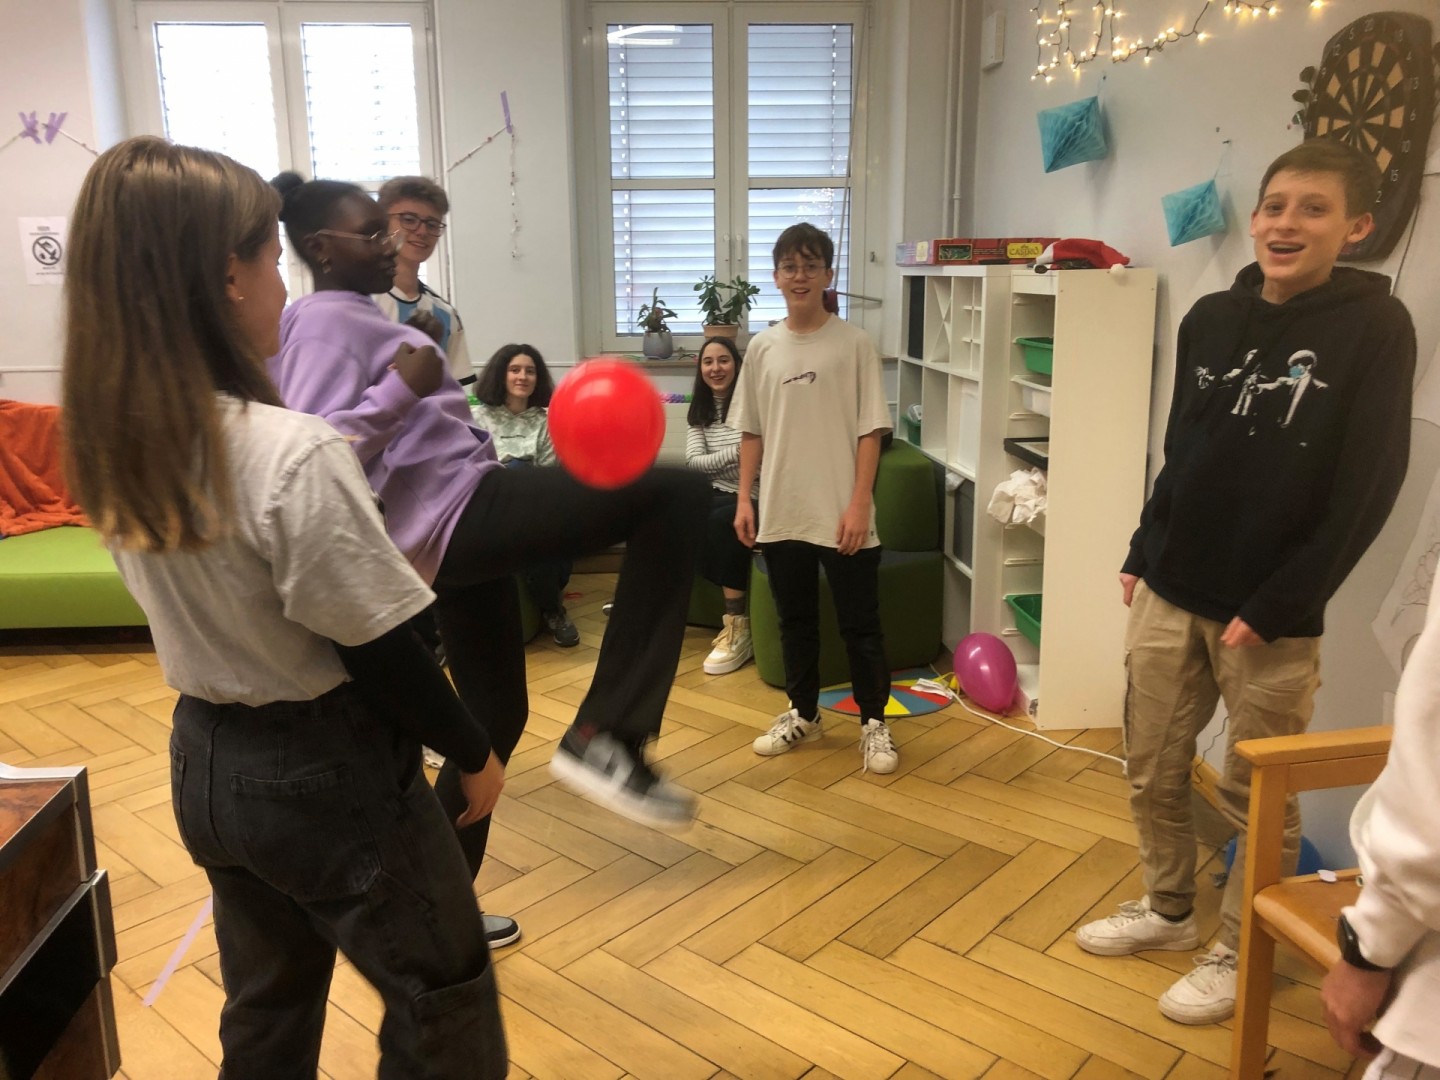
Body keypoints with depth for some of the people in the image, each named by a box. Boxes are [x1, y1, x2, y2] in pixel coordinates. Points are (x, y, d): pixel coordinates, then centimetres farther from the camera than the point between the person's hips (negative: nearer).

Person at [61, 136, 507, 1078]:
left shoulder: (115, 444, -3)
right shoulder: (294, 454, -26)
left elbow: (210, 608, 6)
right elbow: (380, 657, -20)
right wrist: (474, 752, -4)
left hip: (204, 760, 8)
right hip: (328, 772, -7)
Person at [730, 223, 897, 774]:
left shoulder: (854, 343, -5)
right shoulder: (762, 347, 5)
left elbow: (870, 430, -6)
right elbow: (751, 431, 10)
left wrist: (860, 503, -13)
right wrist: (745, 498, 5)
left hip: (841, 514, -3)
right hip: (781, 512, 4)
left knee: (860, 624, 6)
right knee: (795, 620, 16)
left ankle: (874, 723, 20)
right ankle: (803, 714, 31)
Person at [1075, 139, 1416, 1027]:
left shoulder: (1376, 326, -9)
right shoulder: (1210, 319, 7)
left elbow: (1367, 489, -13)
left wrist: (1275, 608, -15)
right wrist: (1142, 554, 10)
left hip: (1273, 616, -5)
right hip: (1169, 595, 5)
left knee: (1258, 798, 8)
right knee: (1152, 773, 14)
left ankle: (1238, 954, 27)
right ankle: (1168, 910, 36)